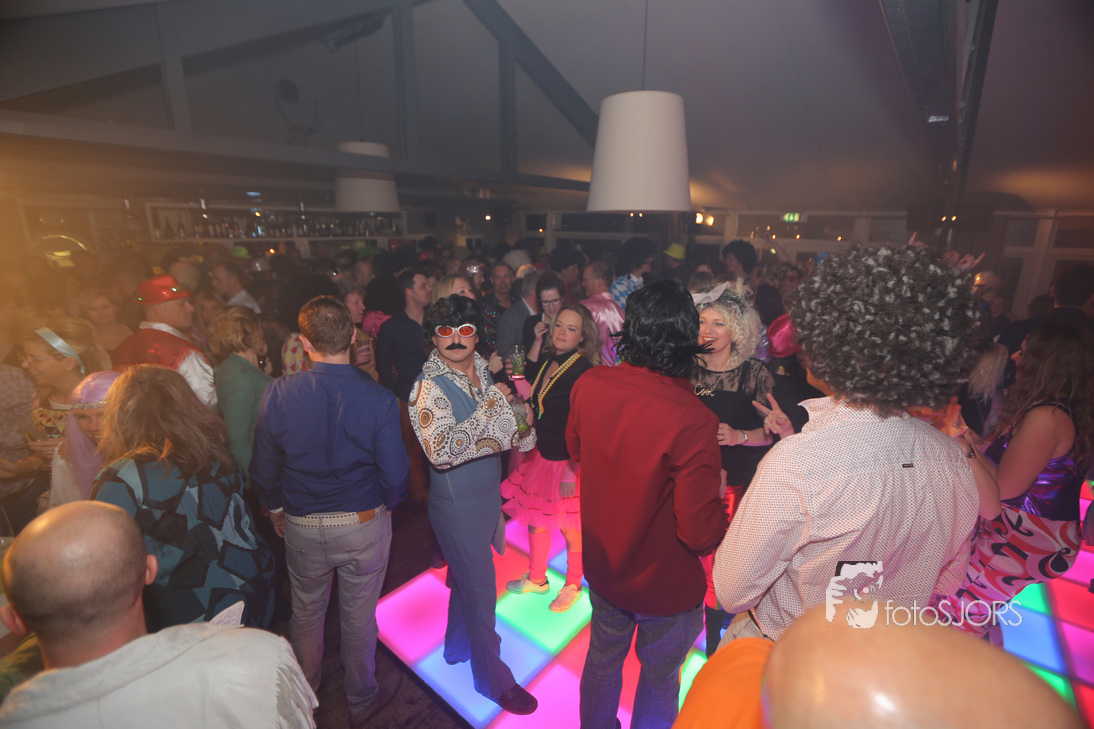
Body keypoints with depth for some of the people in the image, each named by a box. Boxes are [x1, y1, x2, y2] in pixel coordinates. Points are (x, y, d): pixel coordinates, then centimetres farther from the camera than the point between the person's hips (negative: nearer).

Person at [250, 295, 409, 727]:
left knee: (306, 612, 27)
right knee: (359, 616, 19)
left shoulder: (277, 395, -17)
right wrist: (385, 506, 6)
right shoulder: (379, 400, -22)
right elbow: (395, 476, -17)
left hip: (301, 527, 2)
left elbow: (263, 469, -5)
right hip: (364, 524, -1)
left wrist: (275, 508, 15)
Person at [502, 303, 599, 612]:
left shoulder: (583, 371, -22)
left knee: (571, 527, 13)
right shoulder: (548, 360, 1)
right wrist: (538, 340, 8)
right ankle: (536, 578, 45)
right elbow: (527, 377, 22)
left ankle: (573, 586, 39)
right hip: (541, 456, 8)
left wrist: (572, 471, -23)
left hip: (569, 462, -7)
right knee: (535, 519, 21)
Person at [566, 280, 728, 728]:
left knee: (603, 657, 30)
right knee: (659, 679, 25)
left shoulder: (588, 385, -17)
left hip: (603, 567, 5)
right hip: (666, 585, -4)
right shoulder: (693, 422, -33)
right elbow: (701, 535, -26)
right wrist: (717, 492, -8)